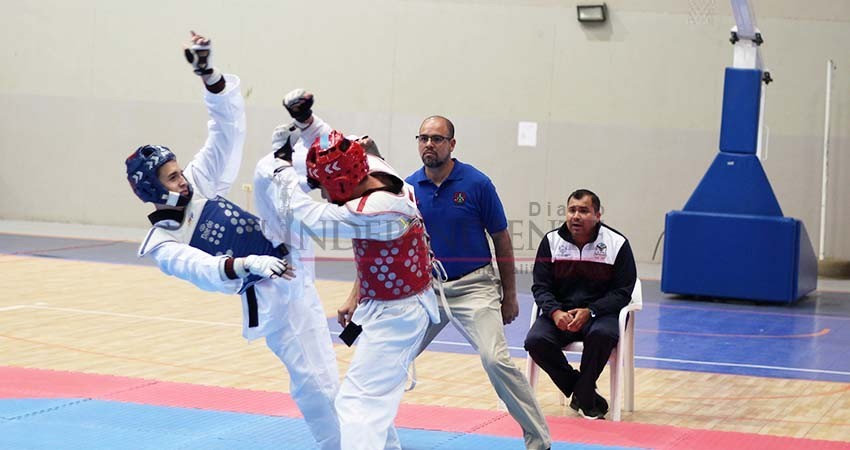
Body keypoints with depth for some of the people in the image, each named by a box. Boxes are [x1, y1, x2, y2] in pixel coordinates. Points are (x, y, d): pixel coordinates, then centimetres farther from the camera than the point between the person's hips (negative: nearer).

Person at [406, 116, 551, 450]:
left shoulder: (477, 184, -10)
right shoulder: (408, 188, -1)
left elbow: (501, 240, -1)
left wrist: (509, 295, 0)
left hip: (473, 286, -4)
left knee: (495, 360, -20)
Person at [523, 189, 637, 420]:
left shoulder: (617, 244, -5)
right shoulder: (551, 241, 2)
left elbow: (622, 292, -4)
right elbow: (540, 286, 3)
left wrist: (589, 312, -19)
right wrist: (555, 312, -19)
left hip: (600, 312, -2)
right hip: (560, 312, 2)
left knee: (602, 334, -37)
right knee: (535, 340, -26)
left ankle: (583, 397, -12)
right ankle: (588, 397, -12)